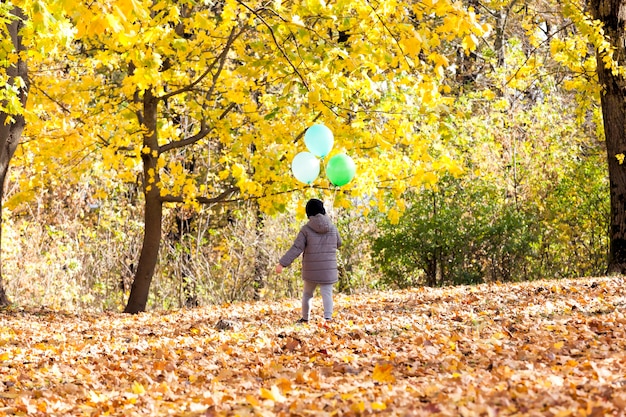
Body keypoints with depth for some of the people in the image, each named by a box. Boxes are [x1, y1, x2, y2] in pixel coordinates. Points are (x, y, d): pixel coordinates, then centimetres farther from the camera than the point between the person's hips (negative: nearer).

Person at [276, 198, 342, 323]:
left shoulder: (306, 229, -8)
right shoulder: (332, 227, 1)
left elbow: (296, 249, -14)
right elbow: (338, 244, 18)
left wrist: (282, 263, -13)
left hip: (311, 270, -1)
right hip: (328, 269, 1)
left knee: (307, 294, 19)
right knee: (327, 294, -3)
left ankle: (305, 319, 30)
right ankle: (328, 318, -22)